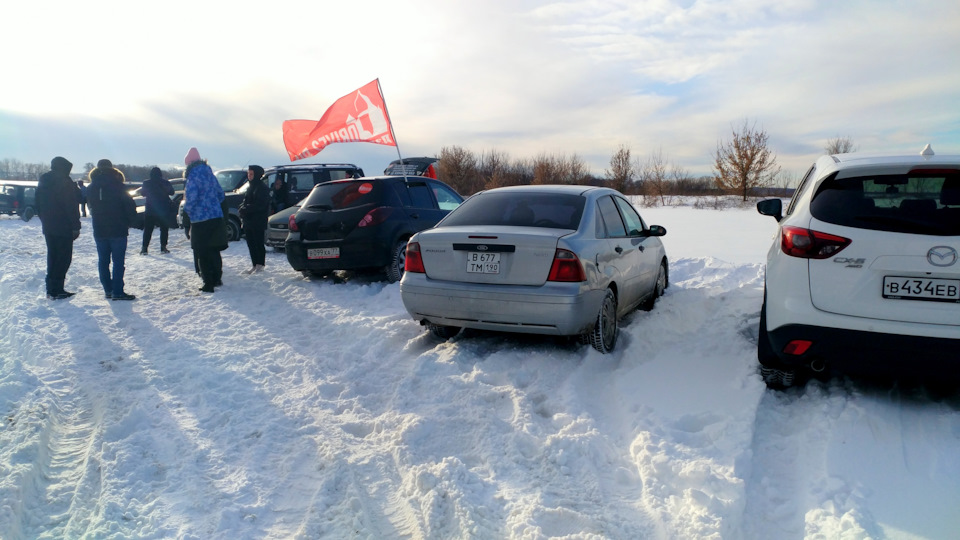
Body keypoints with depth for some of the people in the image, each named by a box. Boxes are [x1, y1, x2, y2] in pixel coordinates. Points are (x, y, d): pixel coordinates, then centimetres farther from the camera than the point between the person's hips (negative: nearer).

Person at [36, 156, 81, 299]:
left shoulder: (42, 182, 13)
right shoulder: (65, 182, -12)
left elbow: (38, 206, 17)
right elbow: (72, 207, -16)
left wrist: (45, 221, 21)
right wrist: (76, 227, -13)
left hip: (48, 227, 8)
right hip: (64, 228, -8)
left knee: (52, 256, 15)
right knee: (64, 257, -3)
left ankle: (51, 289, 19)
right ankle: (56, 290, -6)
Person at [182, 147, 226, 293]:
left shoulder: (193, 176, -14)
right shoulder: (210, 174, 9)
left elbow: (191, 197, -22)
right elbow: (221, 194, 17)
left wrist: (187, 209, -4)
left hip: (200, 220, -7)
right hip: (216, 217, 7)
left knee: (202, 254, 1)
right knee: (214, 251, 18)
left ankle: (208, 284, 1)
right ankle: (217, 279, 27)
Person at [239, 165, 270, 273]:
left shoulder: (262, 188, -9)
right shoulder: (250, 187, 18)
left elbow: (259, 205, -18)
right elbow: (245, 202, 21)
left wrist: (245, 209, -18)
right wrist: (242, 208, -1)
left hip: (258, 222, -9)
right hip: (248, 221, 9)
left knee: (258, 243, -4)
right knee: (251, 244, 9)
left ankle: (260, 265, 3)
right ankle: (255, 265, 16)